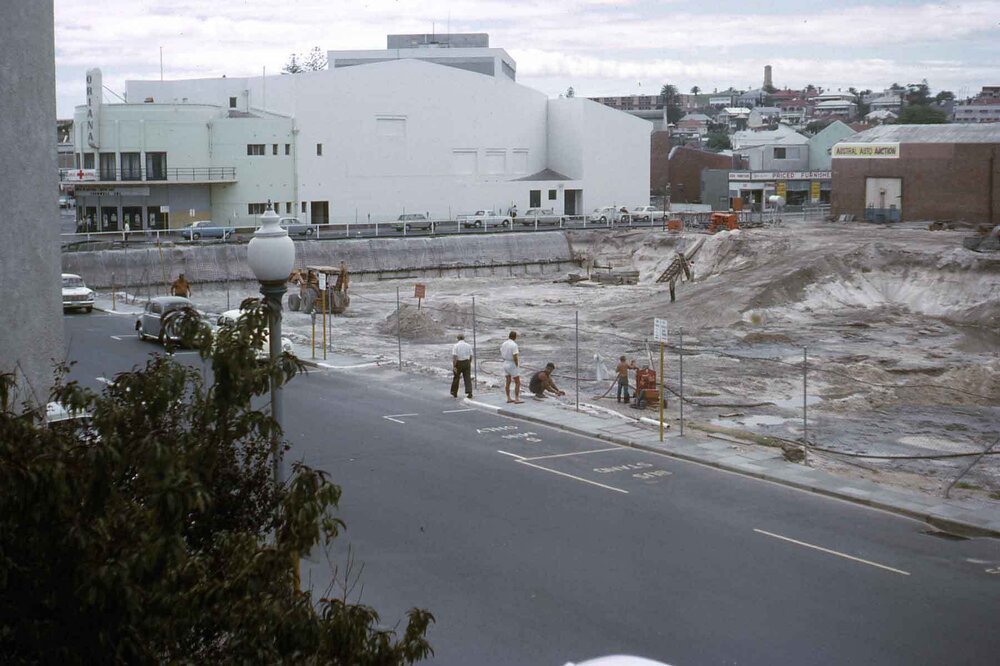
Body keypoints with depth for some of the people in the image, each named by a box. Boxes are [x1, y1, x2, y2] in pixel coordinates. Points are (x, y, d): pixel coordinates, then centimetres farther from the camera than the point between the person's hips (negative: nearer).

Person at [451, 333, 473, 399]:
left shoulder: (456, 346, -8)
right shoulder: (468, 345, 3)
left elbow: (454, 357, -16)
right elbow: (471, 356, 6)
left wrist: (454, 366, -15)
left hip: (458, 363, -2)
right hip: (467, 362, 2)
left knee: (456, 378, 13)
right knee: (467, 378, 1)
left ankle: (454, 393, 24)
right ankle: (469, 393, -11)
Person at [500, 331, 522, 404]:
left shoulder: (504, 344, 3)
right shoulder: (514, 345, -20)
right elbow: (515, 357, -25)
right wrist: (517, 366, -13)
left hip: (505, 364, 8)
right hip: (512, 365, -8)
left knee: (507, 382, 12)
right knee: (517, 383, 0)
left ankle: (508, 398, 15)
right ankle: (517, 399, -3)